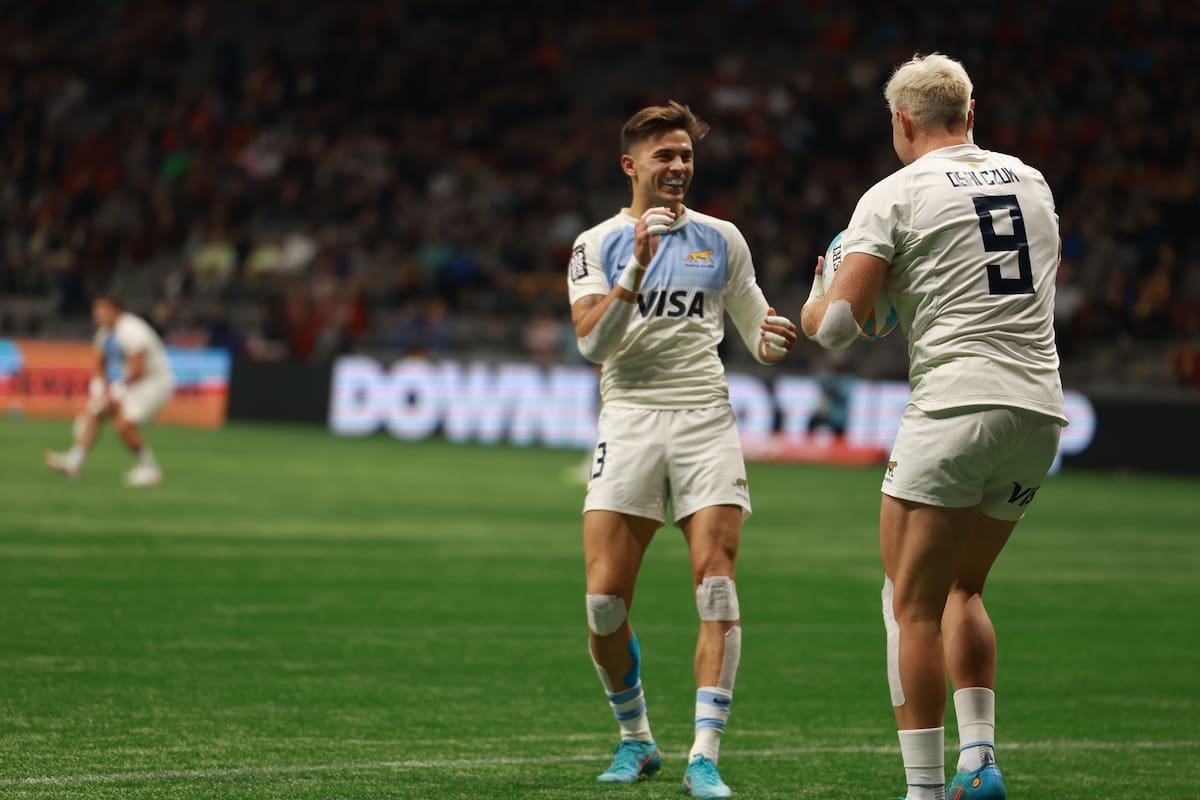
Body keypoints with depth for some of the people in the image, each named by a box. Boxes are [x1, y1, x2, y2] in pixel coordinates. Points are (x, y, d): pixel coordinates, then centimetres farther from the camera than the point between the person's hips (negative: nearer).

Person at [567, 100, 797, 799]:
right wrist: (638, 266, -20)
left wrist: (774, 341, -7)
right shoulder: (599, 244, 5)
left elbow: (755, 332, 17)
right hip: (629, 421, -1)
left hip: (706, 422, 1)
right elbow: (592, 342, -9)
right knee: (605, 602, -8)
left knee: (717, 589, -14)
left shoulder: (720, 239, 11)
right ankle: (636, 740, 15)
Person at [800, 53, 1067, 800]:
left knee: (914, 607, 2)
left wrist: (814, 304, 14)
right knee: (963, 588, 22)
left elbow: (836, 326, -9)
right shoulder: (1032, 182, 15)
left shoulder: (895, 196, -3)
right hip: (1041, 410, 6)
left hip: (955, 408, -6)